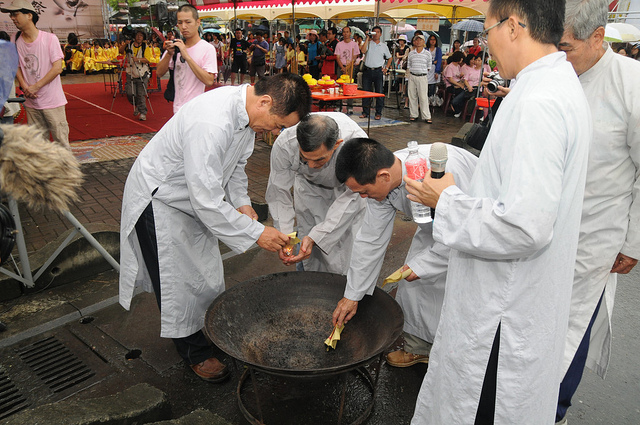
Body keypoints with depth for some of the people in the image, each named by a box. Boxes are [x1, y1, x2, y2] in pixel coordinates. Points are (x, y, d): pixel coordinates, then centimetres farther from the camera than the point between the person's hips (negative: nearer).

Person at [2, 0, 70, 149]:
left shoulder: (49, 38, -7)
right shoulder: (16, 41, 6)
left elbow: (57, 68, -12)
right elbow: (17, 67, 13)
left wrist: (36, 86, -14)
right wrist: (24, 86, -7)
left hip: (52, 101, -5)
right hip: (31, 102, 5)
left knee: (61, 140, -2)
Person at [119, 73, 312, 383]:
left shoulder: (246, 110, -9)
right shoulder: (211, 124, -39)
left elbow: (236, 161, 9)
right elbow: (206, 201, -36)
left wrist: (241, 202, -4)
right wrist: (256, 233, -29)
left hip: (197, 196, 9)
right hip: (159, 199, -8)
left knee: (205, 273, 18)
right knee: (179, 282, 4)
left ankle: (204, 330, 38)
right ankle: (194, 352, 23)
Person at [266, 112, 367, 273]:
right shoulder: (284, 144, -37)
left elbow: (350, 198, -34)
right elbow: (278, 192, -22)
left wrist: (315, 237, -40)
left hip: (346, 187, -1)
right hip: (308, 185, 1)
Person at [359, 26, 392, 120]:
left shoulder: (384, 46, 11)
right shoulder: (368, 43, 7)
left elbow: (390, 58, 20)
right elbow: (363, 51, -14)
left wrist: (386, 68, 7)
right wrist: (367, 38, -10)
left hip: (378, 71, 0)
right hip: (367, 70, 0)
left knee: (379, 92, -1)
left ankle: (378, 113, 6)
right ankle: (365, 112, 13)